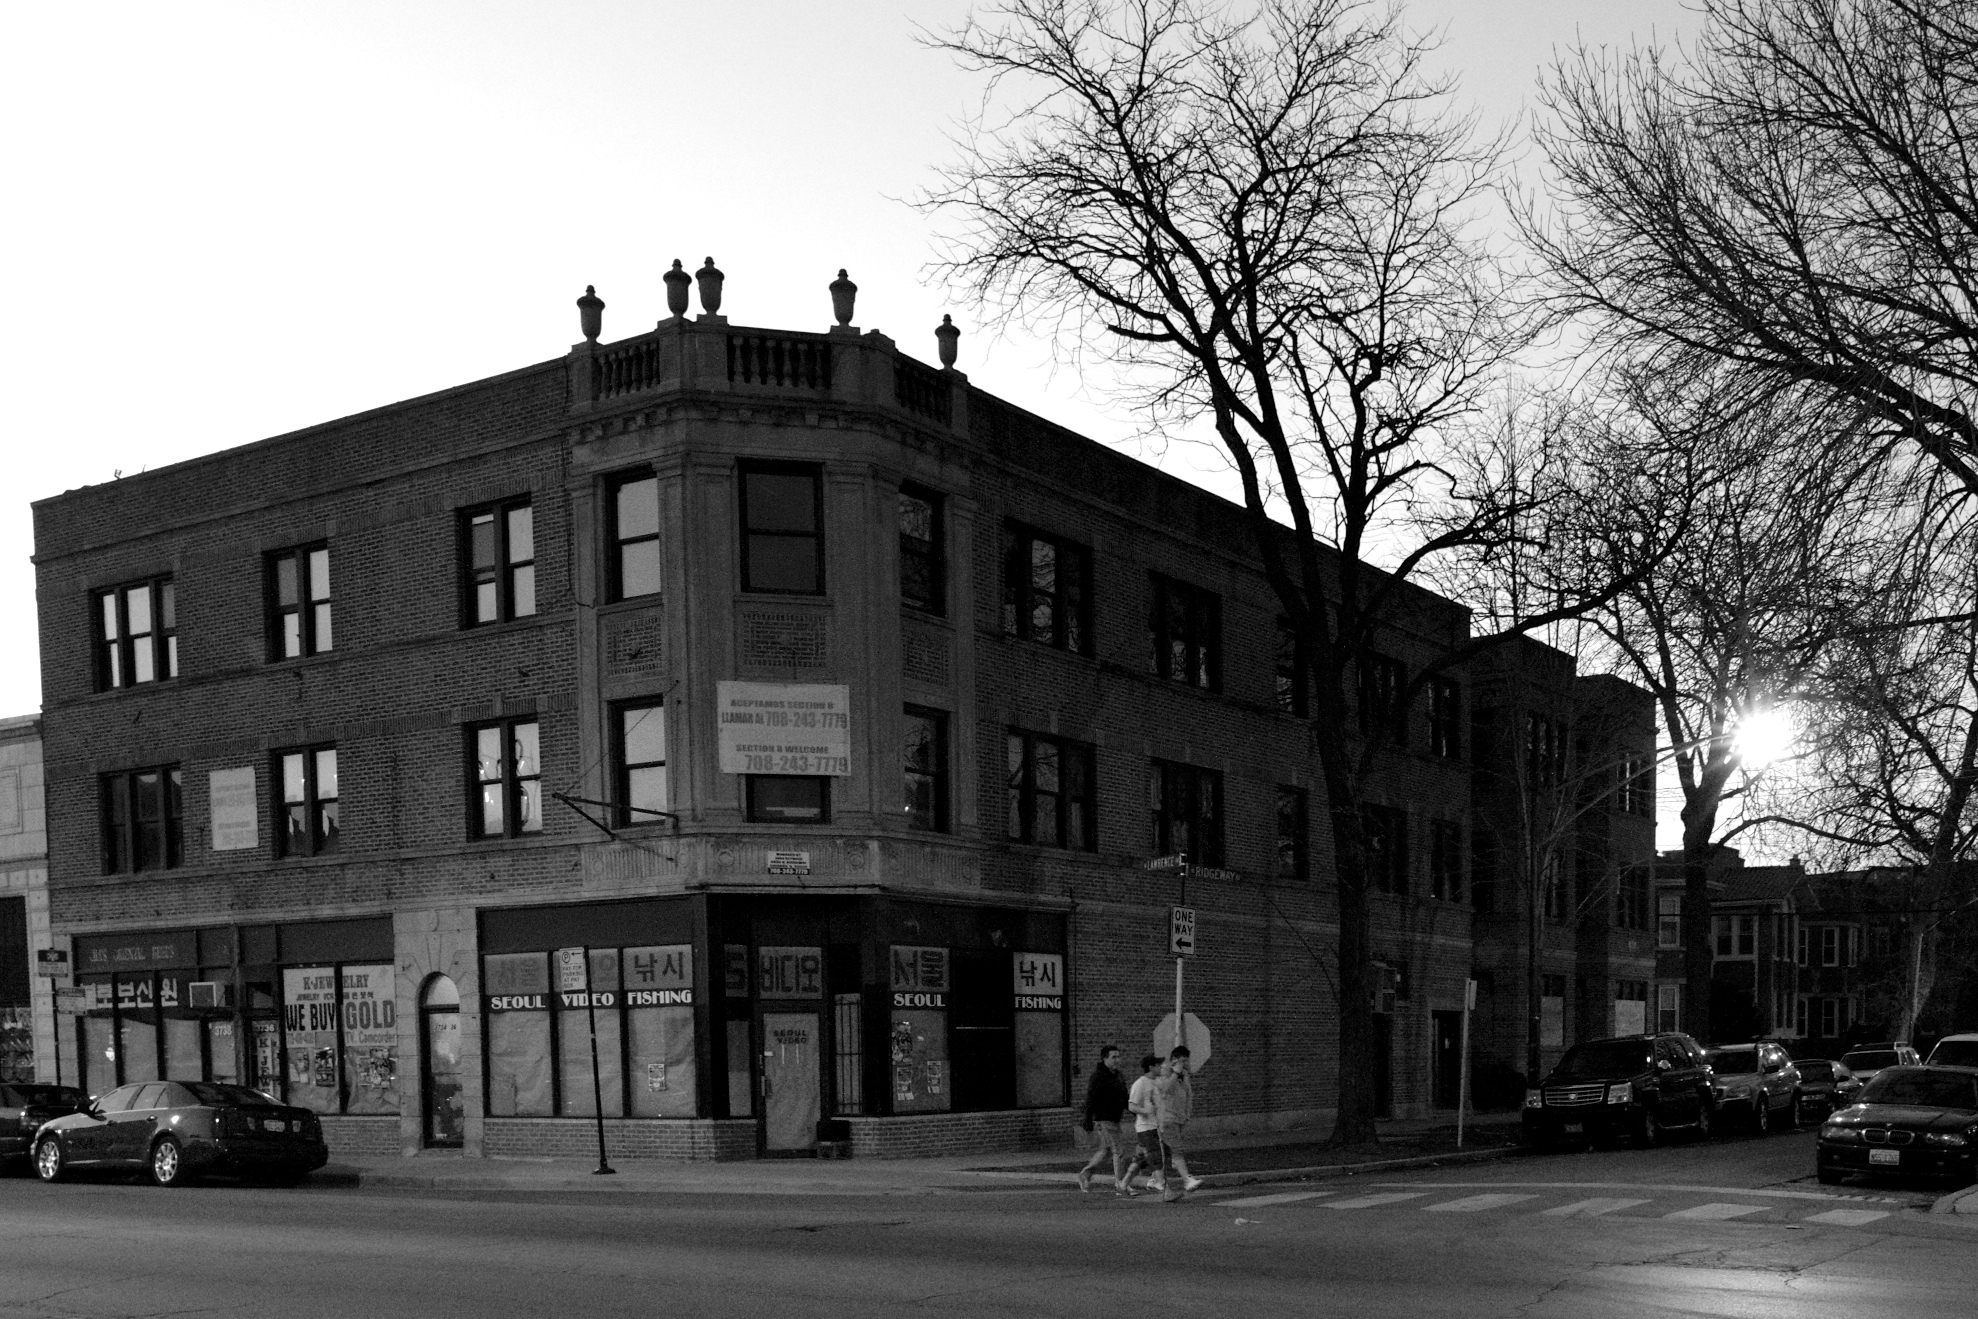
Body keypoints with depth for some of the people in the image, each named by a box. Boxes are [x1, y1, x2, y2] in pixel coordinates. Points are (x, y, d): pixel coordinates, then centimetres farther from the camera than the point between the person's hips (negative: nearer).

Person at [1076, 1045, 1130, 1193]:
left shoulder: (1117, 1076, 14)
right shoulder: (1098, 1076, -13)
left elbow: (1125, 1099, 20)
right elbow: (1090, 1100, -16)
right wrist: (1088, 1121, -20)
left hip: (1114, 1119, 9)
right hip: (1103, 1119, -9)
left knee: (1105, 1150, 16)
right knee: (1118, 1152, -9)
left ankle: (1084, 1174, 29)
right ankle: (1120, 1185, -5)